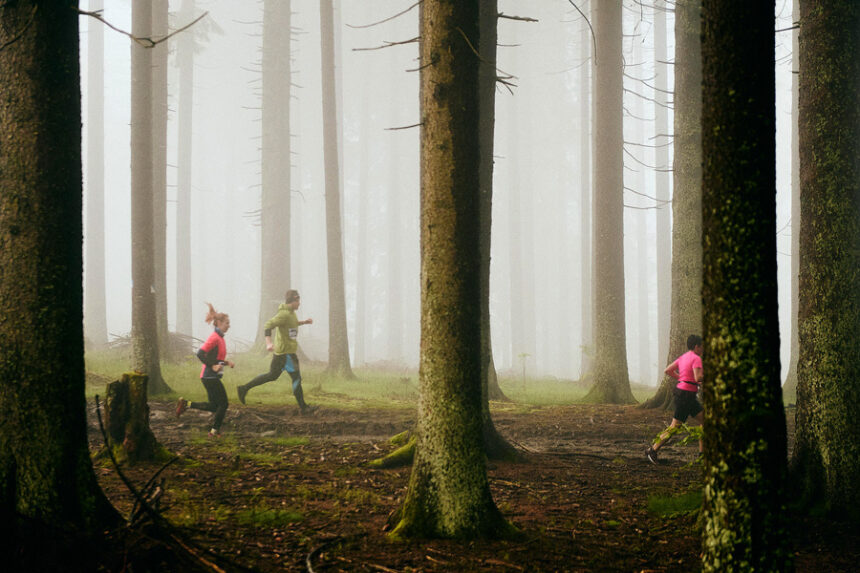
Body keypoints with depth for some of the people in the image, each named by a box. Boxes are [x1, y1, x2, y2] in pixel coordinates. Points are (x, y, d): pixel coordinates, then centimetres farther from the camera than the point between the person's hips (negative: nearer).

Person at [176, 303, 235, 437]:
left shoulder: (220, 338, 14)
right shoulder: (214, 338, -15)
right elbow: (200, 353, -22)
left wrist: (227, 363, 8)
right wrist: (212, 366, -24)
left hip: (212, 377, 9)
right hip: (210, 377, -9)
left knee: (214, 406, 12)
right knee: (223, 403, -3)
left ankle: (186, 404, 12)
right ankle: (215, 431, 5)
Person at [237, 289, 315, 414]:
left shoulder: (290, 312, 10)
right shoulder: (284, 314, -20)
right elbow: (268, 325, -28)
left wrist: (303, 322, 22)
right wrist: (268, 342, -39)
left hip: (281, 351, 10)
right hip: (286, 352, -10)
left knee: (272, 375, 17)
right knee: (296, 377, -3)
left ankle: (244, 388, 19)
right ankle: (303, 407, 4)